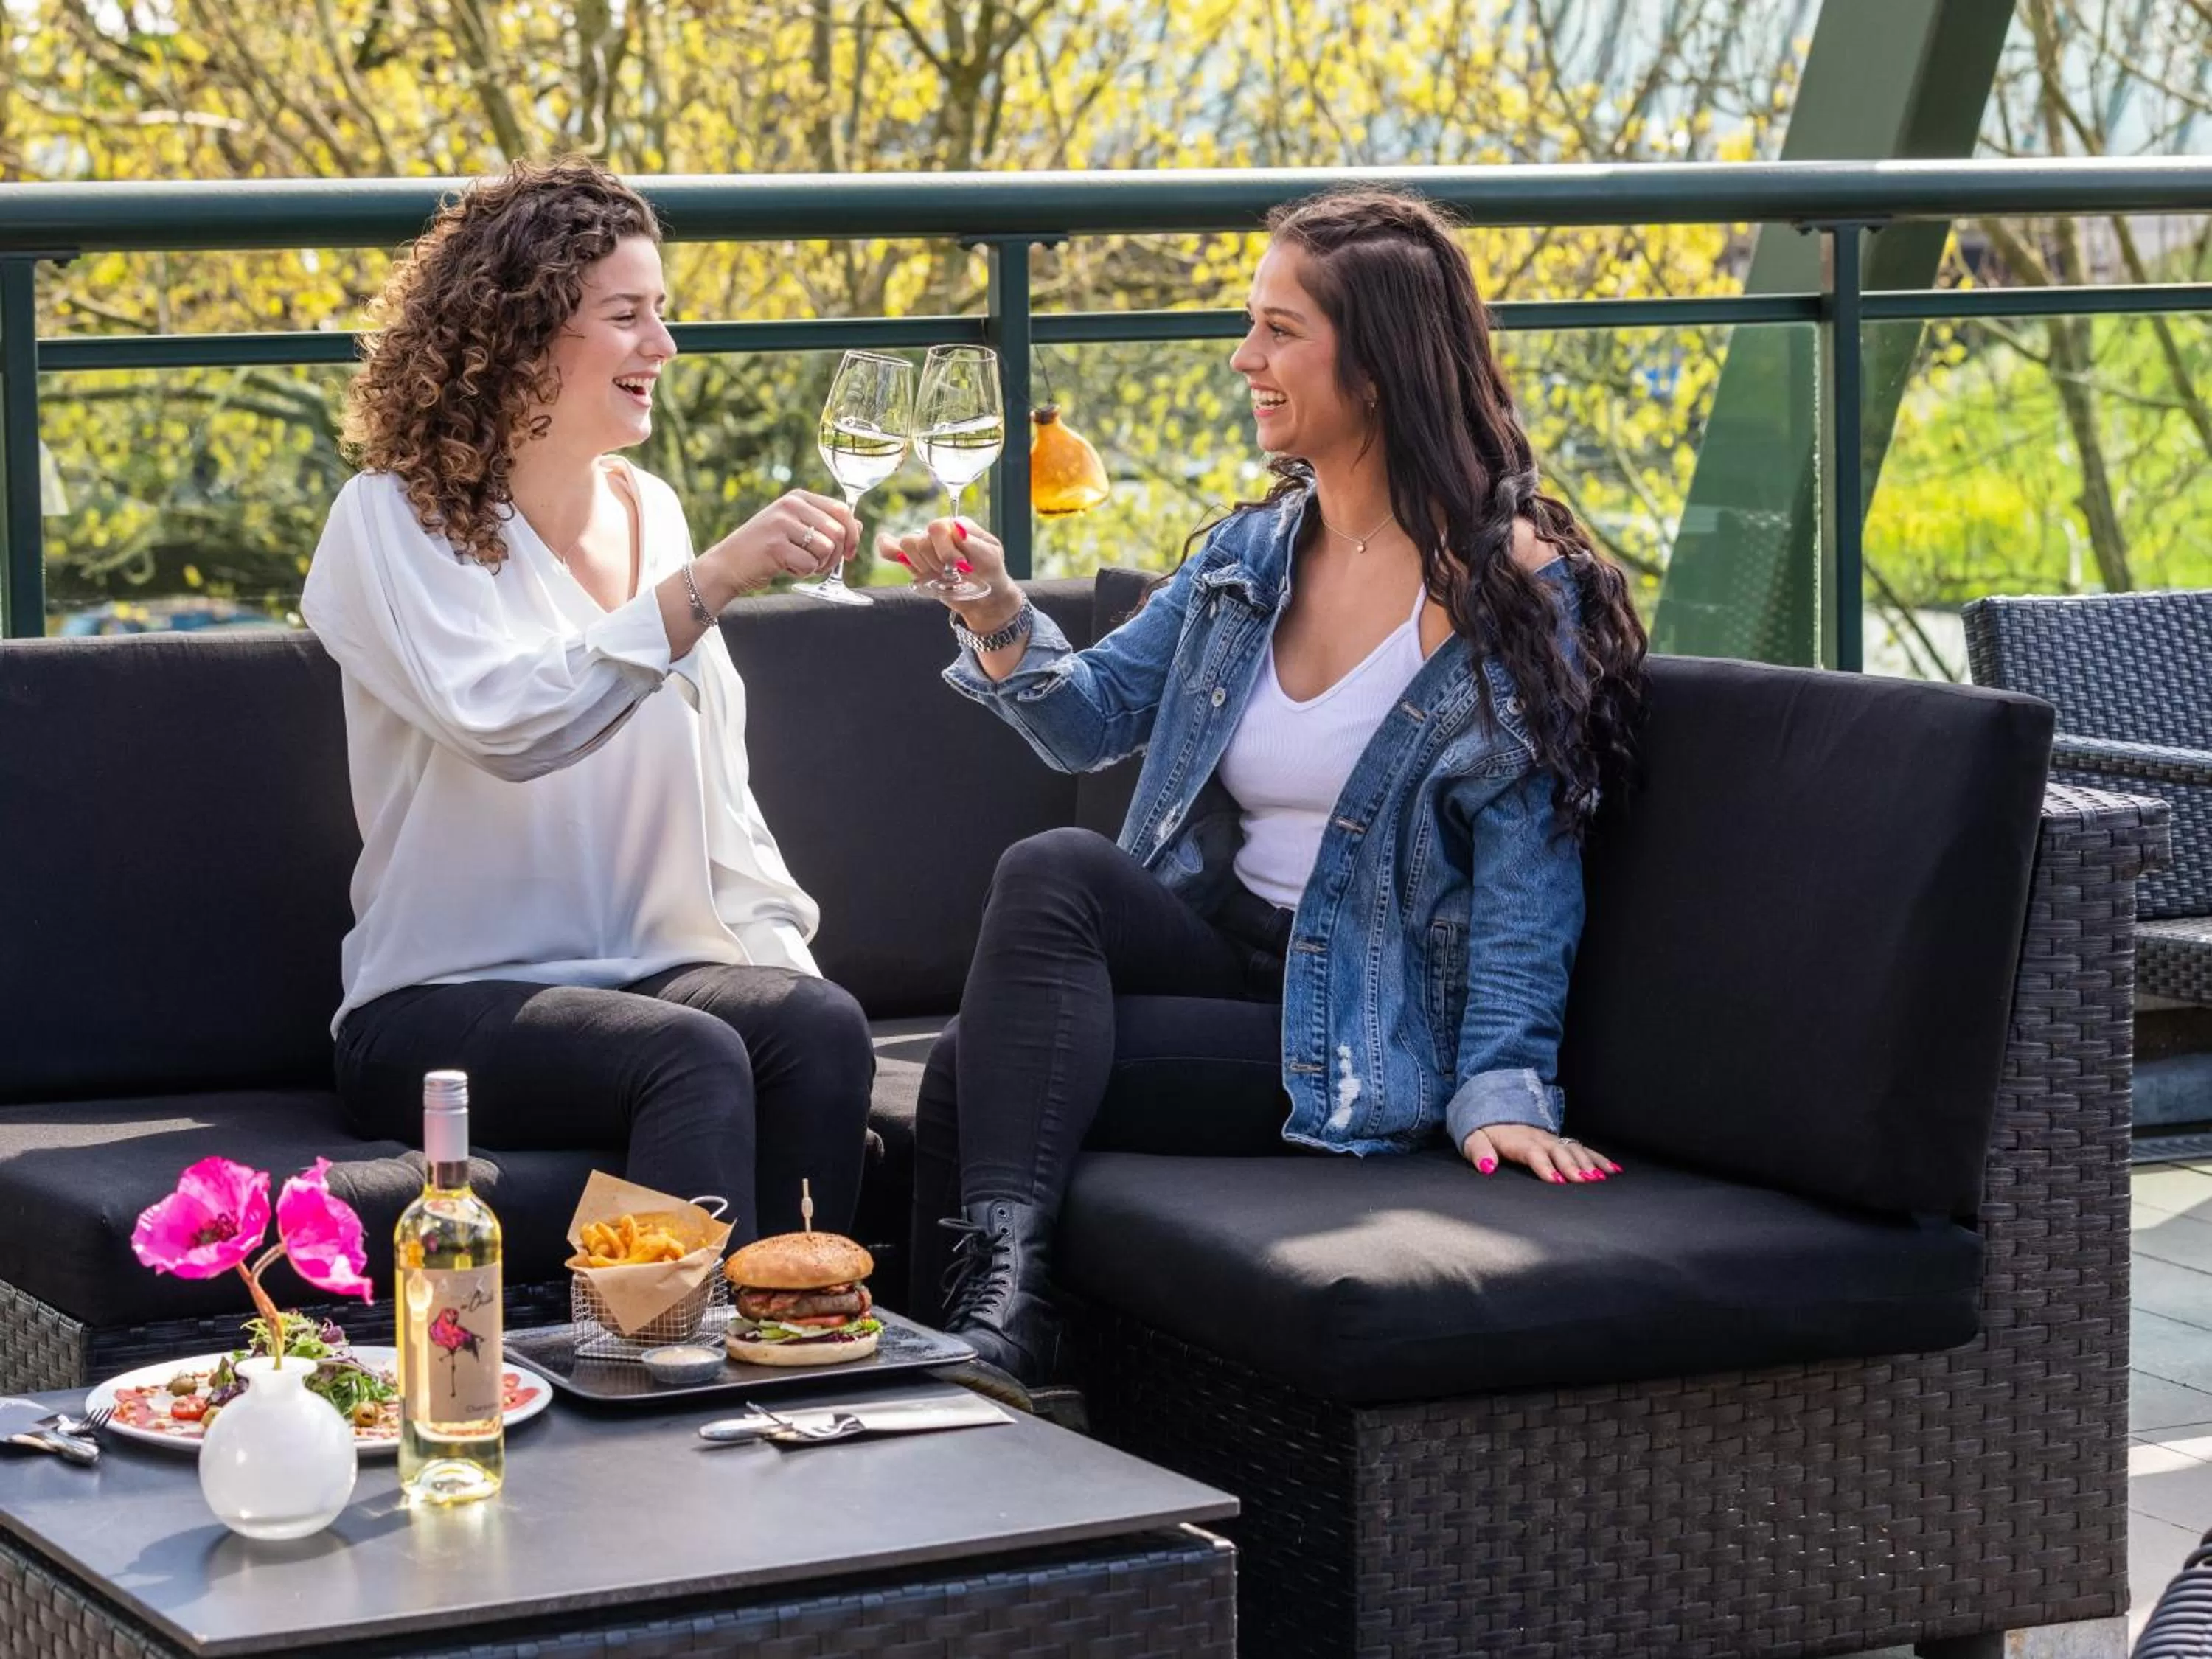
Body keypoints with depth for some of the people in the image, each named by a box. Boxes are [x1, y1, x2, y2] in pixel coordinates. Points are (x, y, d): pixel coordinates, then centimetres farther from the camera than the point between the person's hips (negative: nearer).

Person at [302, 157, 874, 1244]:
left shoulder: (648, 509, 13)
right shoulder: (394, 522, -6)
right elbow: (509, 724, -25)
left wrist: (779, 947, 2)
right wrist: (715, 579, -30)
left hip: (659, 971, 5)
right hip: (443, 1004, -5)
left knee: (819, 1025, -27)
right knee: (695, 1057, -34)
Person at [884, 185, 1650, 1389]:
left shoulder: (1519, 593, -10)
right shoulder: (1253, 553, 11)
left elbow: (1524, 879, -11)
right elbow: (1092, 717, 12)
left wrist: (1502, 1087, -19)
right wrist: (997, 620, -8)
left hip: (1353, 1031, -7)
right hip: (1215, 950, 7)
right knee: (1050, 871, -26)